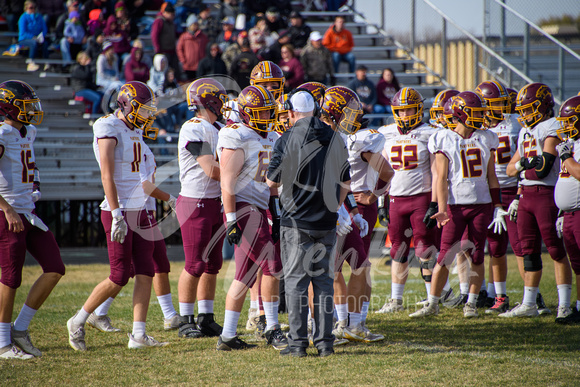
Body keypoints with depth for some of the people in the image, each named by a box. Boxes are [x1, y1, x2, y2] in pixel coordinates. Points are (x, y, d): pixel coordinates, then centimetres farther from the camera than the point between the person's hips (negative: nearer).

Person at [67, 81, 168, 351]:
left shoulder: (135, 132, 13)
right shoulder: (109, 129, -13)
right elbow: (107, 176, -19)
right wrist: (117, 215, -23)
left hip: (138, 211, 8)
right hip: (119, 211, -8)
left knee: (146, 273, 2)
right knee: (119, 278, -5)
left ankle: (138, 335, 4)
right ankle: (78, 322, 11)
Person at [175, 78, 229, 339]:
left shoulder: (217, 130, 14)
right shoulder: (194, 129, -15)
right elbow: (211, 170, -20)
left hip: (216, 203, 9)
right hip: (196, 204, -9)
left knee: (212, 264, 11)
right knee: (195, 265, -4)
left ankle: (206, 319, 18)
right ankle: (186, 321, 5)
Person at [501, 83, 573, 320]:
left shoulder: (552, 128, -7)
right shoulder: (525, 132, 19)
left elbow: (544, 168, -17)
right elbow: (509, 169, 17)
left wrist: (523, 172, -3)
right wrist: (521, 164, -3)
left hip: (547, 194, -8)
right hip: (526, 194, 8)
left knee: (556, 250, -4)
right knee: (529, 251, 10)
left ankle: (564, 305, -1)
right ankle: (529, 304, 16)